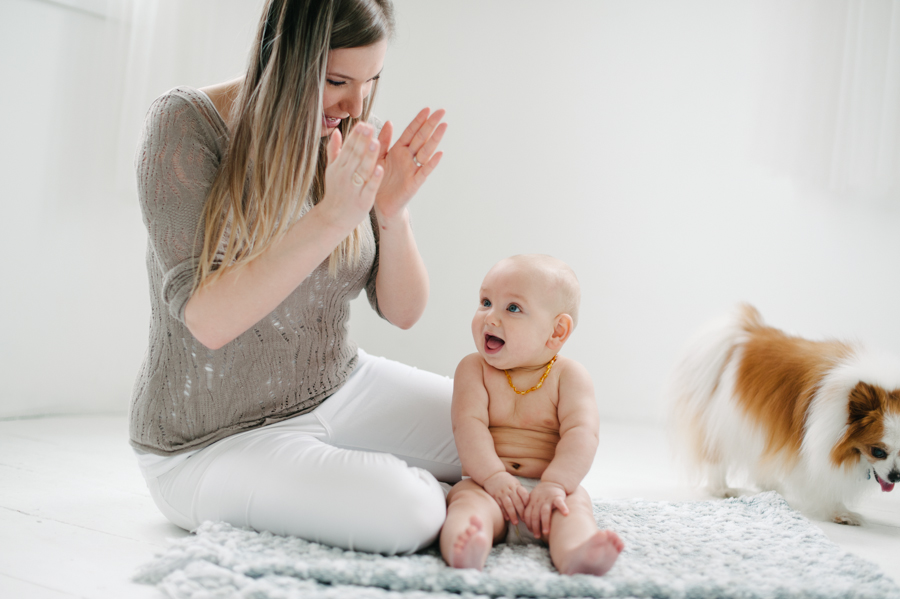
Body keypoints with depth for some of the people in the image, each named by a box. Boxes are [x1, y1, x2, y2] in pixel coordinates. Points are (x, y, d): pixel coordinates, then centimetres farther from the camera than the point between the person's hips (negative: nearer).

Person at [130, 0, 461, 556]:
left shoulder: (349, 143, -3)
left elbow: (403, 311, -2)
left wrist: (392, 214, -22)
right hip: (217, 440, -5)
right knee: (404, 512, -29)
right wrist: (331, 217, -34)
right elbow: (207, 320, -25)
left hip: (340, 388, 6)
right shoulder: (187, 123, -17)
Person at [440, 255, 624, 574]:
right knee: (468, 501, -31)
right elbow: (469, 425, -7)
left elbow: (581, 434, -10)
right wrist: (494, 477, -23)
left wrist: (554, 484, -26)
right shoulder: (473, 368, 5)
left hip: (548, 489, 0)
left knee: (574, 504, -30)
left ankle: (576, 554, -60)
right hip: (486, 485, 0)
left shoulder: (569, 375, 3)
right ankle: (464, 546, -61)